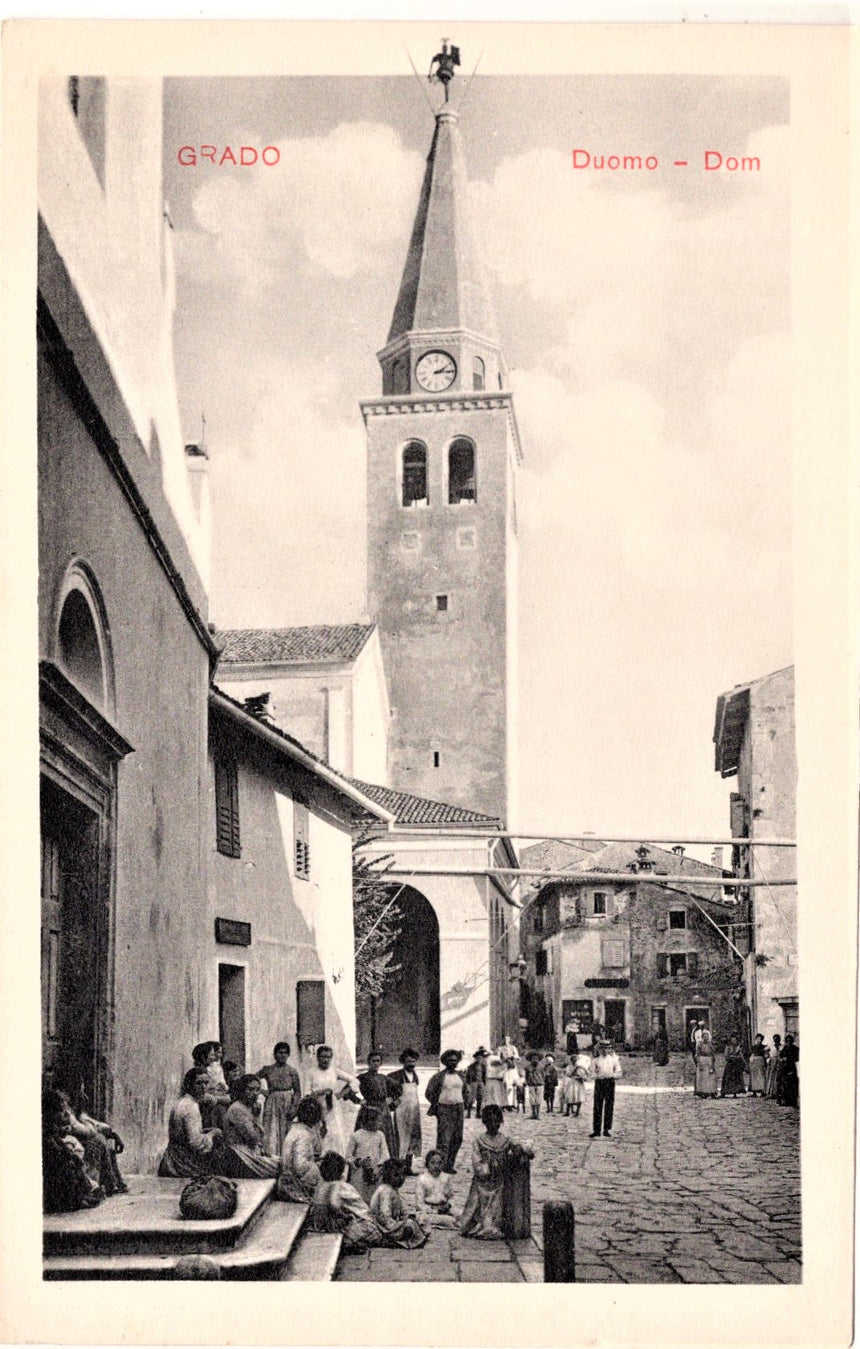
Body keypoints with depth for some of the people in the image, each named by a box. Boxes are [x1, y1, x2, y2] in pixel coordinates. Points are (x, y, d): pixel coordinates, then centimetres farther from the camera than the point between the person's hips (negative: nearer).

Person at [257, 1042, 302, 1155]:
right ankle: (271, 1156, -5)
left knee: (286, 1133, -3)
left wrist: (293, 1107, -8)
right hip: (272, 1104, 0)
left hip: (288, 1104, 0)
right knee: (271, 1132, -6)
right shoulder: (267, 1069, 5)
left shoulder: (292, 1071, 4)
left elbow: (298, 1092, 3)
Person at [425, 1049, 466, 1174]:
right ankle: (441, 1165, -5)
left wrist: (464, 1107, 15)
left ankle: (450, 1165, 14)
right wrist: (435, 1105, -5)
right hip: (444, 1109, -5)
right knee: (444, 1138, -8)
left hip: (458, 1108, 5)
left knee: (457, 1138, 5)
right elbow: (429, 1093, -2)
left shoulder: (460, 1076, 13)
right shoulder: (438, 1077, -4)